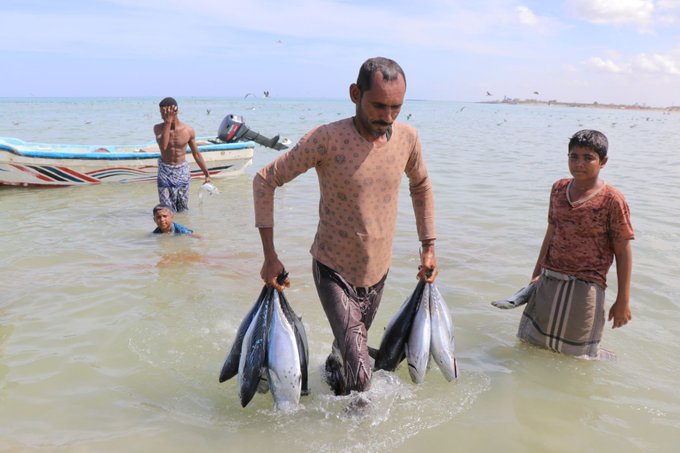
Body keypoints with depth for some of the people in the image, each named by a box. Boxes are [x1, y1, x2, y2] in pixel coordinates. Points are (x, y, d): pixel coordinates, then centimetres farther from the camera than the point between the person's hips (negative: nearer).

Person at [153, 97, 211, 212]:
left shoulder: (188, 130, -7)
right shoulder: (158, 128, -8)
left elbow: (196, 154, 4)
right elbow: (163, 146, -28)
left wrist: (207, 174, 6)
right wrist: (168, 122, -28)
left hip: (182, 170, 1)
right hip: (165, 171, -1)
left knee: (183, 210, 9)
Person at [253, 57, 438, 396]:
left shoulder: (407, 138, -8)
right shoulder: (327, 139, -23)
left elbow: (421, 187, 12)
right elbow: (265, 180, -14)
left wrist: (428, 248, 9)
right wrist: (270, 257, -15)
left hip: (378, 270, 5)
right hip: (333, 270, -5)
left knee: (349, 346, 26)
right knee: (360, 371, -13)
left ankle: (332, 371, 58)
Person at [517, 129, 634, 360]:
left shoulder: (612, 200, -13)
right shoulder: (559, 189, 3)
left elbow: (623, 253, -9)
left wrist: (623, 301, -8)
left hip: (584, 287, -5)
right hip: (549, 282, 6)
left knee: (577, 352, 10)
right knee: (531, 341, 17)